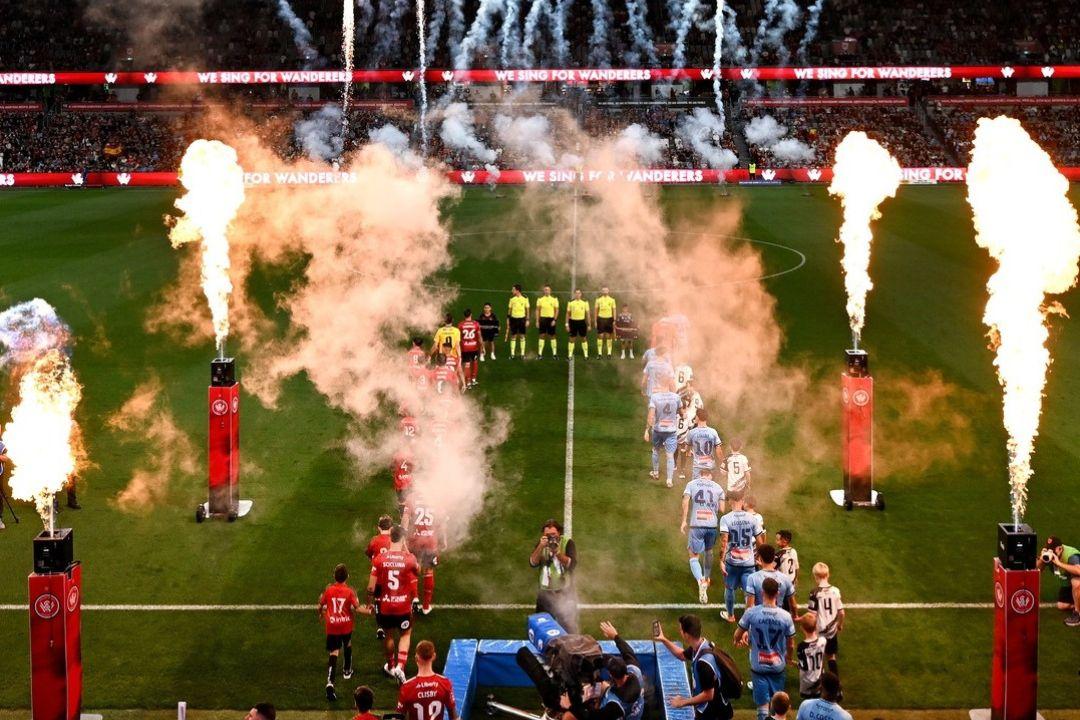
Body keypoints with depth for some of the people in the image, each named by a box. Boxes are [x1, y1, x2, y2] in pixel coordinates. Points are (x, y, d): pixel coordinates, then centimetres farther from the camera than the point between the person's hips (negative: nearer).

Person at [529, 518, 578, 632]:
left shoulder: (567, 543, -9)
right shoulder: (542, 544, 3)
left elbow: (572, 565, -18)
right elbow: (533, 563, -7)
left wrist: (557, 552, -30)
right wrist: (541, 547, -21)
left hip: (564, 593, -4)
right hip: (545, 592, 4)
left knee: (568, 626, -2)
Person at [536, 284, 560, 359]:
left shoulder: (554, 299, 2)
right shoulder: (540, 299, 4)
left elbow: (556, 310, 2)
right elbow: (537, 310, 6)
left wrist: (555, 320, -8)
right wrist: (537, 321, 0)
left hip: (551, 319, -1)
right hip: (542, 318, 1)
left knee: (552, 336, 3)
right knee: (542, 335, 1)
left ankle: (554, 353, 8)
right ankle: (540, 353, 4)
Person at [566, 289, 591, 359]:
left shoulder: (585, 303, 3)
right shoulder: (570, 303, 1)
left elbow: (587, 314, 6)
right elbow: (568, 314, 4)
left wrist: (588, 324, 4)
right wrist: (567, 324, -1)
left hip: (582, 322, 0)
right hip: (573, 322, 0)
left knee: (584, 339, 4)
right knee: (572, 339, 3)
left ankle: (586, 355, 11)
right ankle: (570, 355, 9)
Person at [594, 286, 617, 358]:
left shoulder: (612, 300, 5)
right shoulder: (598, 300, 3)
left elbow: (614, 310, 6)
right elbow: (595, 311, 6)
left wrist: (614, 320, 0)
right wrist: (595, 321, 1)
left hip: (609, 318, 0)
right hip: (601, 318, 0)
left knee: (609, 336, 4)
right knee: (600, 336, 0)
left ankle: (609, 353, 10)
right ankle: (599, 353, 5)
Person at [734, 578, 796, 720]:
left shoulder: (751, 612, -17)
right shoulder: (786, 616, -14)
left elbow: (738, 634, -3)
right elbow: (791, 644, -3)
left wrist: (737, 641, 22)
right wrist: (790, 657, 19)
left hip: (758, 666, -1)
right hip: (778, 666, 1)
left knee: (763, 704, 8)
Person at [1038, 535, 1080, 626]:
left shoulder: (1071, 555, -37)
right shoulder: (1049, 554, -18)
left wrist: (1059, 563, -54)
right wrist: (1041, 559, -34)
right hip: (1066, 583, 7)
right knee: (1061, 606, 3)